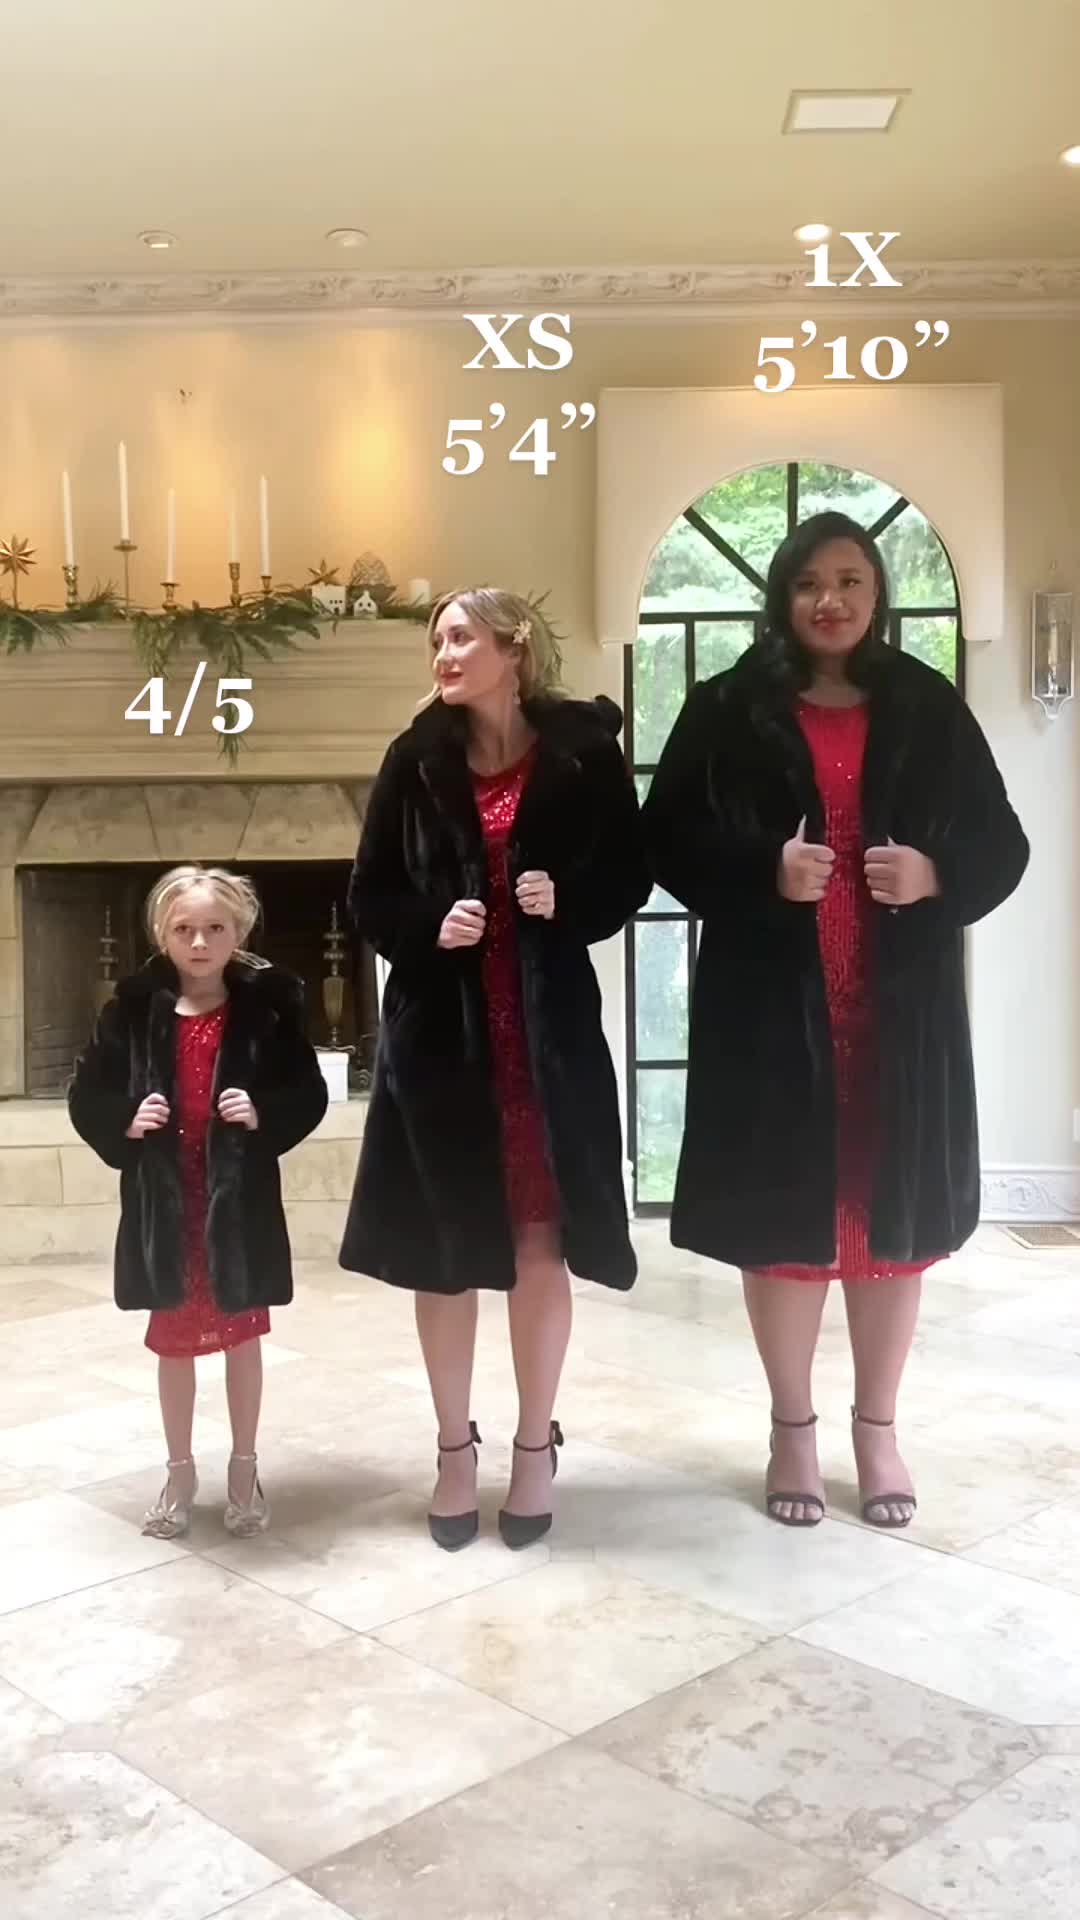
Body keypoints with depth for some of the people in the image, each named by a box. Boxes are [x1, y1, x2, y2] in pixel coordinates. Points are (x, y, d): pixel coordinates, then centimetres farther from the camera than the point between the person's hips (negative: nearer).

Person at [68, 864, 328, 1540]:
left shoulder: (268, 1005, -5)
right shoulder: (135, 1009, -2)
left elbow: (309, 1093, -2)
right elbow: (86, 1095, 2)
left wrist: (265, 1115, -19)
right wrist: (124, 1121, -16)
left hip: (239, 1199, -1)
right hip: (164, 1199, 1)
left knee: (243, 1335, 13)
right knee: (173, 1339, 14)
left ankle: (245, 1467, 30)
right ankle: (181, 1471, 30)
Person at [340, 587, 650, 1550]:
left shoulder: (584, 750, -2)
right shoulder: (417, 758, 3)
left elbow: (630, 877, 4)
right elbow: (370, 896, 5)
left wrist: (568, 902, -15)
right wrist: (430, 926, -13)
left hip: (551, 1030, -2)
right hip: (438, 1033, 2)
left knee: (540, 1246, 6)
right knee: (442, 1251, 9)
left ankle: (536, 1447, 26)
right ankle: (456, 1449, 26)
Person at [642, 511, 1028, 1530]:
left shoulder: (929, 708, 6)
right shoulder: (726, 710, 2)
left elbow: (1002, 842, 7)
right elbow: (667, 838, -1)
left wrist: (938, 874, -14)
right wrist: (764, 869, -18)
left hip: (900, 1005, 2)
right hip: (771, 1004, -1)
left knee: (894, 1212, 9)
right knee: (783, 1215, 5)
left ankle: (877, 1428, 27)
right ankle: (792, 1429, 24)